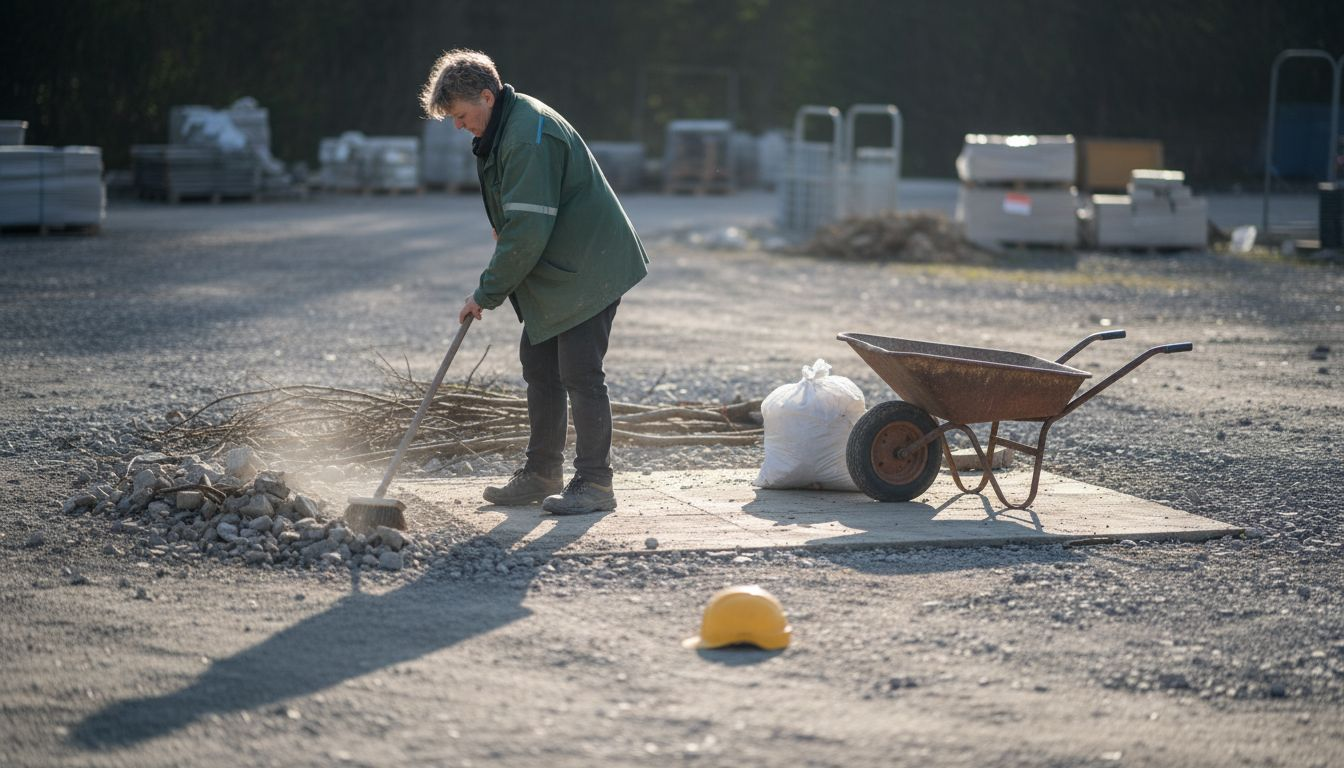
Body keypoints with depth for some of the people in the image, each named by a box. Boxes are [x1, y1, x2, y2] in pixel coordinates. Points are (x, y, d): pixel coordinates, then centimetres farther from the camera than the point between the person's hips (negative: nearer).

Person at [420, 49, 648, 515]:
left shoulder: (530, 137, -25)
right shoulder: (505, 127, 9)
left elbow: (527, 231, -26)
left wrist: (486, 293, -19)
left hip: (588, 269, -11)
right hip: (553, 272, 11)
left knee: (579, 374, -9)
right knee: (539, 366, 13)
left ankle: (594, 484, -4)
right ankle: (542, 474, 21)